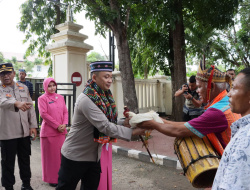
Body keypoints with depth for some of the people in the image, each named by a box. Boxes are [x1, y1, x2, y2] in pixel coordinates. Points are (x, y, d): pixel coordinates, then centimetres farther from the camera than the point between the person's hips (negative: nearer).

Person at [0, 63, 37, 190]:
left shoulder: (23, 87, 9)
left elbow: (30, 107, 9)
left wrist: (33, 125, 3)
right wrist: (16, 103, -48)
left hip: (25, 131, 4)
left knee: (25, 159, 16)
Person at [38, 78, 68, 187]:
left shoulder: (60, 97, 11)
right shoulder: (42, 98, -3)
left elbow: (65, 112, 10)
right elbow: (43, 114, -11)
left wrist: (64, 124, -6)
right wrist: (57, 126, -14)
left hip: (61, 131, 4)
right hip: (49, 131, -4)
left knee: (61, 153, 9)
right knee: (51, 155, 4)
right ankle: (51, 178, 17)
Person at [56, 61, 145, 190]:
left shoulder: (104, 97, 0)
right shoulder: (86, 100, -25)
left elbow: (108, 121, 4)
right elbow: (105, 127, -30)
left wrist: (124, 123, -13)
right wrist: (132, 132, -27)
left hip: (94, 155, 7)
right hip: (75, 156, -7)